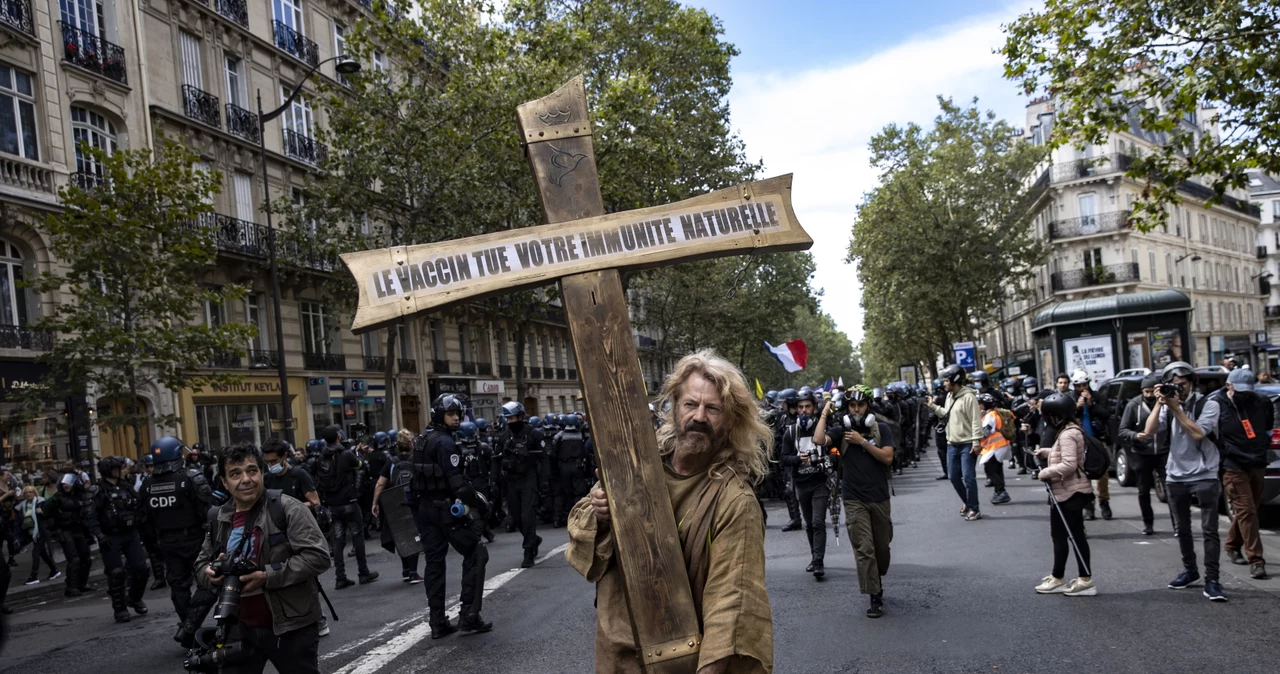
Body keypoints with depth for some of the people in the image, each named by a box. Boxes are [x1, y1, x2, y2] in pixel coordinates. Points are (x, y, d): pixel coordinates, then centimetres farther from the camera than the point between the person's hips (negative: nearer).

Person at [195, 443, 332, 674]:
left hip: (291, 627, -5)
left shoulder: (287, 508, -12)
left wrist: (267, 577, -24)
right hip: (240, 628, 5)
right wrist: (212, 573, -6)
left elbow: (317, 556, -18)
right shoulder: (219, 519, 6)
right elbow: (201, 563, 18)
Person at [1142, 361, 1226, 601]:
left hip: (1204, 476, -5)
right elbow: (1149, 431, -7)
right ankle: (1190, 570, 29)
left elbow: (1197, 433, -20)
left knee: (1209, 531, -7)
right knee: (1182, 529, 15)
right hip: (1176, 476, 5)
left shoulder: (1208, 404, -6)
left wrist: (1176, 409, -18)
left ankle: (1211, 580, -6)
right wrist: (1159, 404, -13)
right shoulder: (1168, 405, 6)